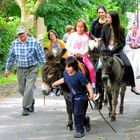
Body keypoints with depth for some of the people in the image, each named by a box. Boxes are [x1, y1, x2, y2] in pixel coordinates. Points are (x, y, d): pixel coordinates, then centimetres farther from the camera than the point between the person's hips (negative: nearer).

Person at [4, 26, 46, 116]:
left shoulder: (34, 42, -9)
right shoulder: (14, 43, 1)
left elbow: (41, 56, -6)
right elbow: (11, 57, 9)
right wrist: (7, 69, 9)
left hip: (32, 69, -4)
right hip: (20, 70, 4)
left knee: (29, 88, -13)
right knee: (21, 89, 12)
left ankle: (27, 108, -7)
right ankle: (31, 101, 36)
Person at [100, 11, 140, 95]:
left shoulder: (120, 29, -1)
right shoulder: (105, 27, 4)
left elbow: (122, 43, -3)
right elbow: (102, 40, 8)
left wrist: (113, 50, -14)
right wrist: (104, 49, -10)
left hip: (117, 50, -1)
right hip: (107, 50, 1)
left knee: (128, 65, -19)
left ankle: (133, 86, -5)